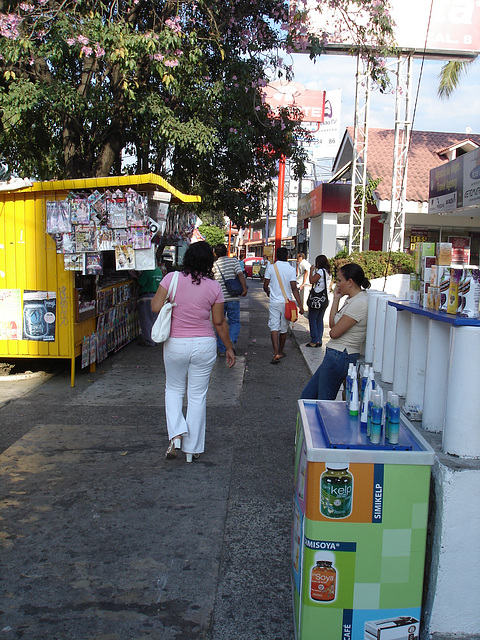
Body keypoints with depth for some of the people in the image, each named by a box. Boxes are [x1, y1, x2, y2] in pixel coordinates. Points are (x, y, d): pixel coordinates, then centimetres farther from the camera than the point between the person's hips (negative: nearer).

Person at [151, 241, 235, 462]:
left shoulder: (172, 279, -9)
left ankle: (176, 434, 3)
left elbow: (156, 307, -11)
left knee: (174, 389, 22)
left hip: (175, 344, 0)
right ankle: (192, 448, 18)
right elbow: (219, 322, -2)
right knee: (197, 396, 10)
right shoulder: (213, 286, -6)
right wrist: (229, 348, 10)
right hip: (204, 345, 0)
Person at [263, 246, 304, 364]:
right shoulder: (291, 269, -5)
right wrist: (300, 305, -9)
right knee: (284, 328, 15)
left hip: (274, 302, -1)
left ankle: (276, 353, -20)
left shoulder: (271, 267, -4)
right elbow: (294, 288, -11)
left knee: (274, 327, -4)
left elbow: (265, 286, 1)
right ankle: (281, 352, 28)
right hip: (286, 302, 1)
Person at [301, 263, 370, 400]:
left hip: (340, 357, -10)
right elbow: (333, 324, 11)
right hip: (335, 356, 10)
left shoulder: (359, 303, -20)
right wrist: (336, 299, 8)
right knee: (307, 396, 15)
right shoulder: (351, 299, 11)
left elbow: (334, 332, -18)